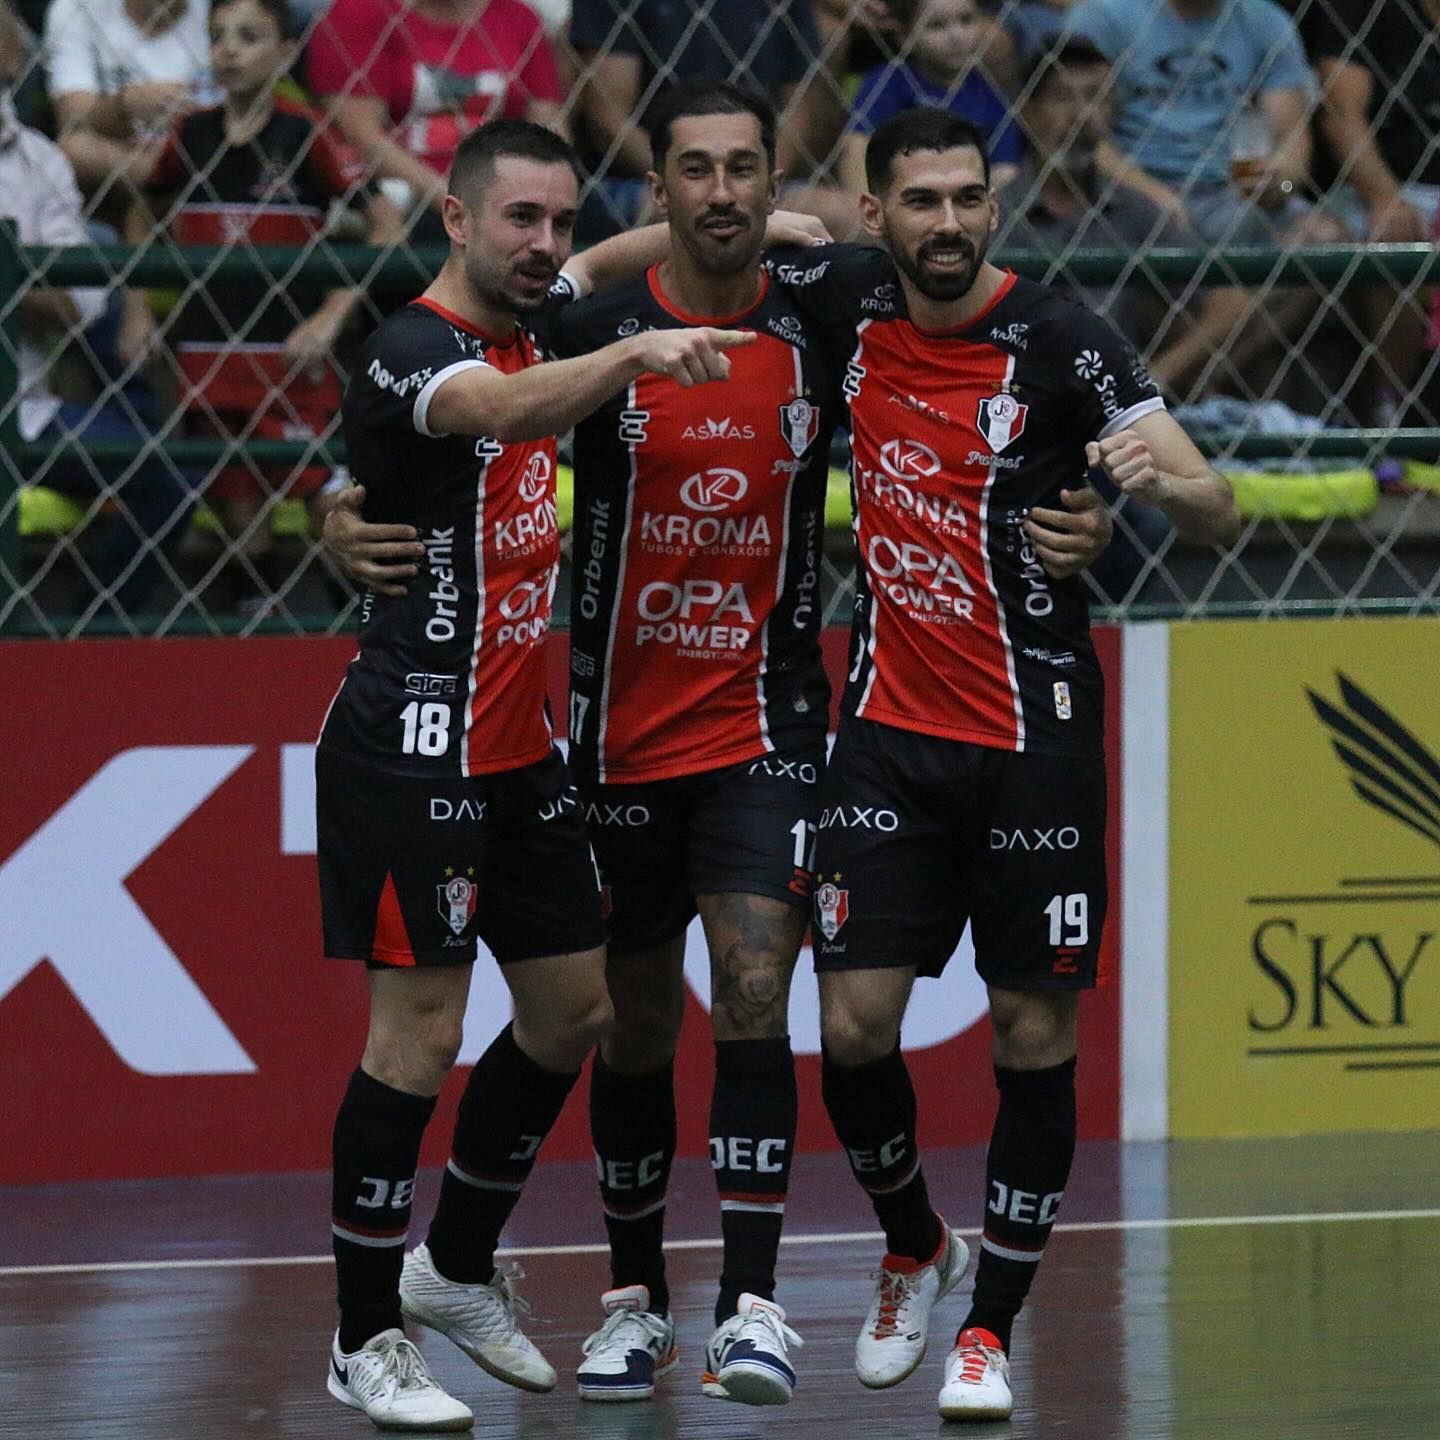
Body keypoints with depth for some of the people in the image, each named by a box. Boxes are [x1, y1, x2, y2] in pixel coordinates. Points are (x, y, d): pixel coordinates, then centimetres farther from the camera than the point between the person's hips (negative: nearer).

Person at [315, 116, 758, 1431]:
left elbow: (582, 272, 33)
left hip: (520, 749, 9)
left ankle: (458, 1266, 29)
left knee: (574, 1008, 13)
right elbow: (504, 411, -39)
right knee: (419, 1032, -7)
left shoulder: (529, 323, 10)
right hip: (416, 745, -9)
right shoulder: (412, 350, -16)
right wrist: (638, 352, -56)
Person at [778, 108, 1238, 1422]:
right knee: (855, 1024, -3)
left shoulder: (1055, 340, -12)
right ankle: (913, 1249, 24)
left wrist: (1160, 478, -38)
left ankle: (991, 1327, 12)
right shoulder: (853, 306, 0)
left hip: (1035, 734, -3)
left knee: (1036, 1033, 1)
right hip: (892, 724, 3)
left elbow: (1221, 517, -17)